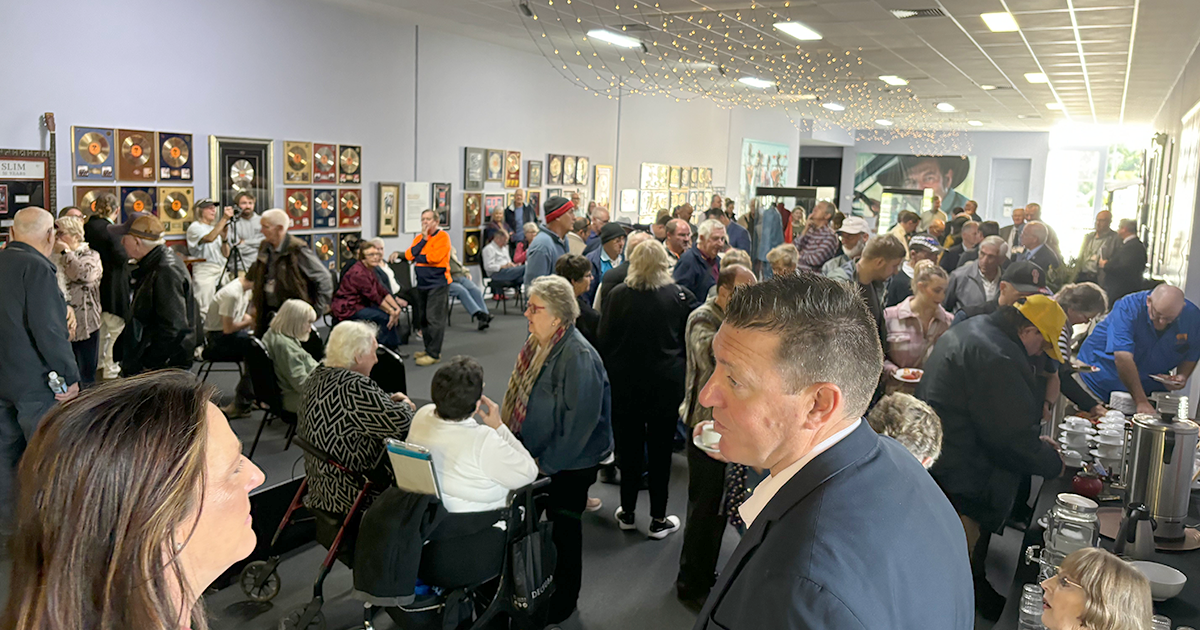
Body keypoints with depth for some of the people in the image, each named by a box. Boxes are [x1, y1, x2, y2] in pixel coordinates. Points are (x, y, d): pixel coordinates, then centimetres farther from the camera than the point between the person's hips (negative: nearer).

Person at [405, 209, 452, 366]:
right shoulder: (419, 238, 15)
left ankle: (434, 354, -6)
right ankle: (428, 349, 22)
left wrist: (417, 258, -4)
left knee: (434, 318, -8)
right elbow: (409, 255, 0)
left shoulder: (443, 236, -6)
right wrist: (423, 238, -6)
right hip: (422, 283, 7)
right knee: (424, 318, 11)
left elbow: (434, 257, -19)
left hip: (438, 283, -7)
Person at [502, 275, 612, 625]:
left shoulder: (577, 356, -26)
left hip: (570, 464, -7)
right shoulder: (539, 343, 0)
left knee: (562, 528, 10)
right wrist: (522, 448, 11)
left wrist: (546, 463, -18)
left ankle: (562, 602, 32)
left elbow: (581, 420, -26)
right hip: (538, 455, 7)